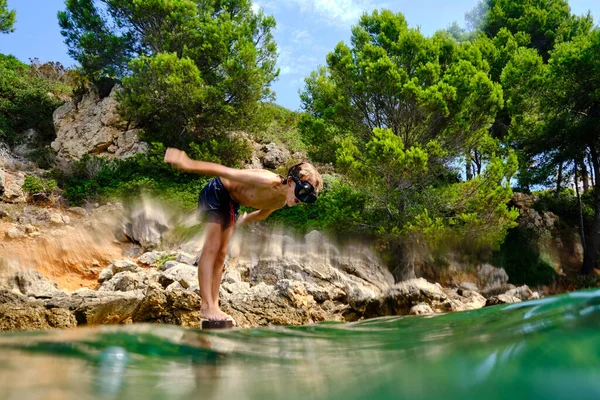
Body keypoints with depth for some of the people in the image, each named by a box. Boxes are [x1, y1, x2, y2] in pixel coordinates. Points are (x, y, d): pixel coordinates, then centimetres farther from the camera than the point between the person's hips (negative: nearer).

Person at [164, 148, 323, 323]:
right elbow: (227, 171, -35)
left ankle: (214, 306, 9)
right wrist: (190, 164, -39)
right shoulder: (269, 181, -34)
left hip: (231, 203, 8)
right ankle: (206, 306, -16)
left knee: (221, 254, 6)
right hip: (216, 192, -8)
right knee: (211, 247, -14)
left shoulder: (281, 203, -8)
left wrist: (243, 221, 28)